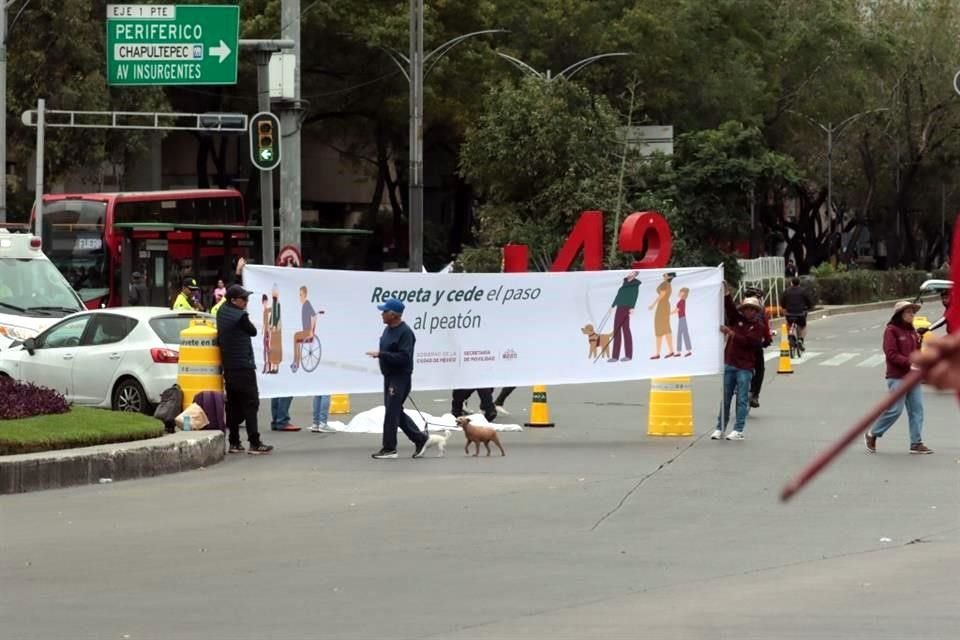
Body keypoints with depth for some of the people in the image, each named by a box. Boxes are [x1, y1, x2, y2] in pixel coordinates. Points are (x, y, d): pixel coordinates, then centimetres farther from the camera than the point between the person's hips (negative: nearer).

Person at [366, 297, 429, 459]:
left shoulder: (405, 332, -18)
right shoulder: (388, 329, 11)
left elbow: (404, 357, -26)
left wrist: (381, 355, -28)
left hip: (400, 377, -10)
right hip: (389, 376, 10)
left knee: (392, 412, -7)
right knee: (396, 412, 13)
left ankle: (389, 448, -1)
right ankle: (420, 439, 22)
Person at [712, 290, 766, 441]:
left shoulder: (758, 327, 1)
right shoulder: (737, 320, 12)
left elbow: (749, 342, -14)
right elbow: (730, 307, -1)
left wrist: (732, 334, -20)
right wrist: (727, 294, -17)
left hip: (745, 367, -4)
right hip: (729, 364, 4)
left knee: (742, 400, -3)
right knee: (725, 398, 6)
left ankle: (738, 430, -1)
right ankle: (720, 428, 10)